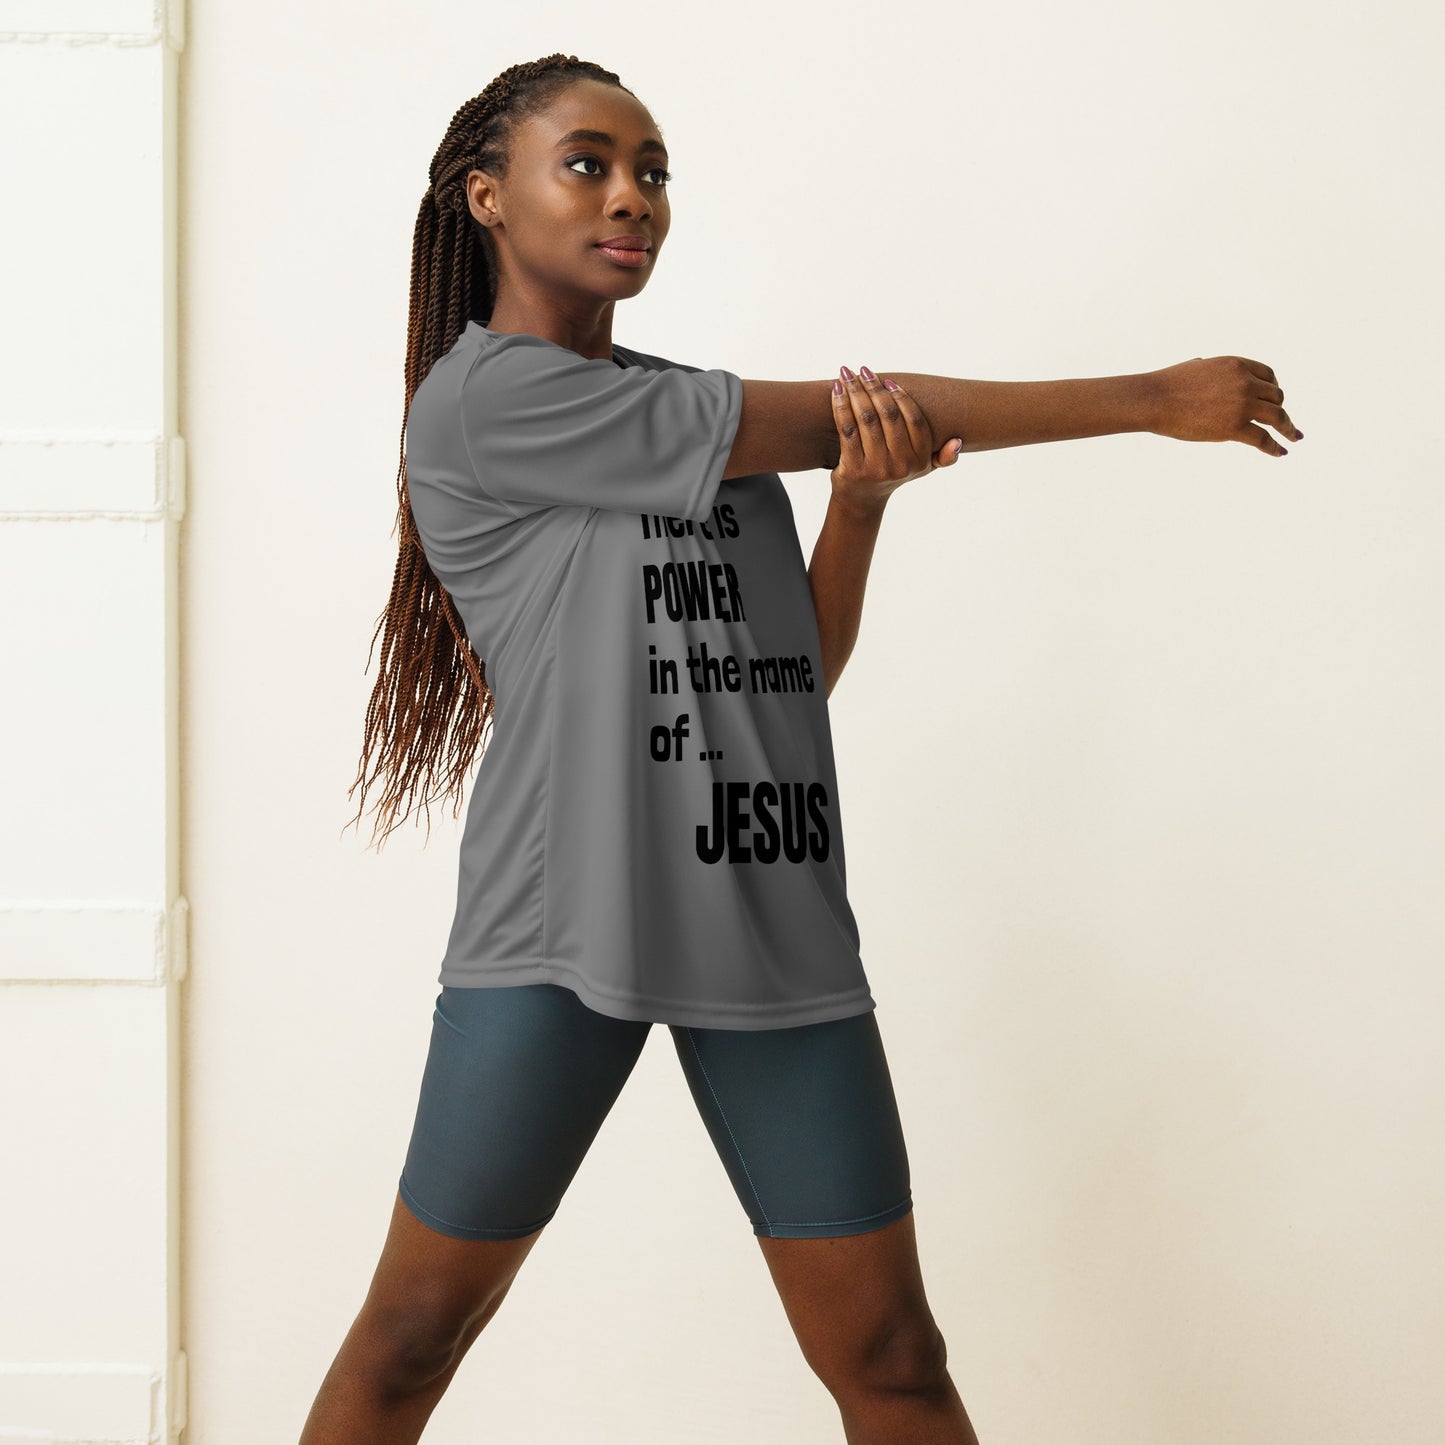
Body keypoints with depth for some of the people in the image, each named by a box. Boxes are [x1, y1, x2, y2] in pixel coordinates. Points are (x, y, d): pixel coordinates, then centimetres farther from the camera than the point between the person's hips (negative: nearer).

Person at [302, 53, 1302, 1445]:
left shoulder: (698, 420, 17)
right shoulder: (481, 396, -6)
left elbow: (801, 670, 14)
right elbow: (843, 413, -7)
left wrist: (861, 501, -6)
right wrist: (1159, 399, -2)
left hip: (776, 929, 6)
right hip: (559, 935, -6)